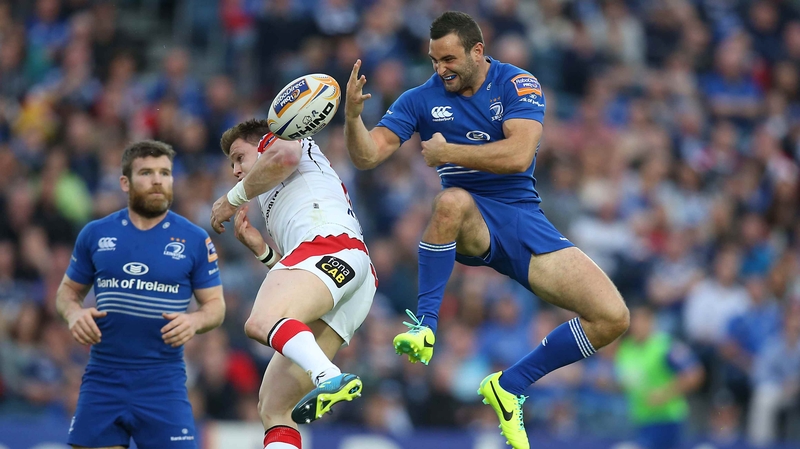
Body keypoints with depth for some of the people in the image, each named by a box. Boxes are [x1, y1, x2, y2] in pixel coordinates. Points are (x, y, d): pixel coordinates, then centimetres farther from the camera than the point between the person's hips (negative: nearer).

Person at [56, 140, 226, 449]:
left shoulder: (195, 240, 2)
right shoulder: (95, 234, 6)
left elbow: (215, 304, 6)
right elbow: (68, 291, 16)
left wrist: (195, 321, -16)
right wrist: (73, 313, -7)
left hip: (163, 380, -2)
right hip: (102, 379, 2)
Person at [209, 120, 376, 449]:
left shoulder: (275, 140, 27)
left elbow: (285, 155, -2)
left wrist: (234, 197, 8)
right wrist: (260, 250, 28)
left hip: (329, 244, -8)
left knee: (261, 322, -36)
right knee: (273, 409, -3)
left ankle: (331, 379, -60)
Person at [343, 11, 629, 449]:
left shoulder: (517, 84, -6)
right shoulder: (422, 99, 0)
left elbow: (518, 155, -20)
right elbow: (367, 156, -7)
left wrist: (447, 152, -16)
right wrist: (352, 115, -27)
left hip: (523, 220, 1)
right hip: (470, 223, -1)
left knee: (612, 317, -15)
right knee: (452, 199, -42)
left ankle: (509, 385, 2)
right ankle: (424, 326, -30)